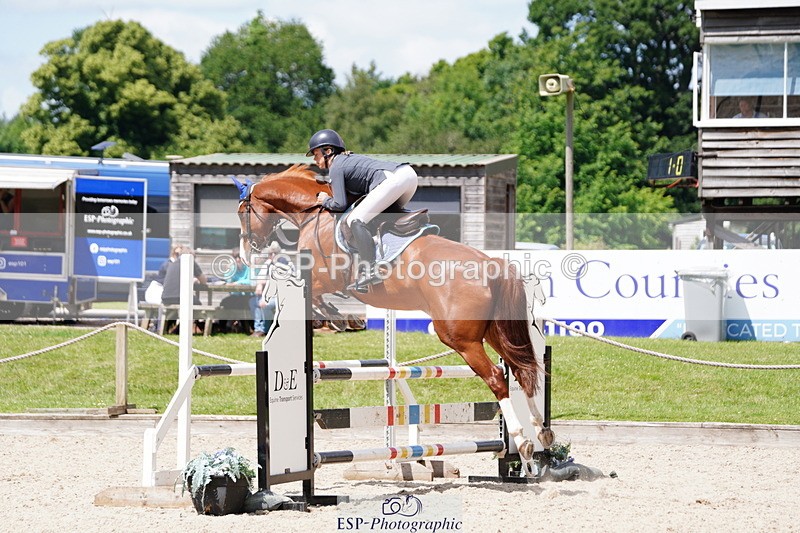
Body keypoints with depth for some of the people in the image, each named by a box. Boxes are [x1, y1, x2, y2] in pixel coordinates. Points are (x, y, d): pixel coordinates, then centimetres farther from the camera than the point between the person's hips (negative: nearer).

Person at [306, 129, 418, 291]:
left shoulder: (336, 167, 5)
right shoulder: (349, 158, 32)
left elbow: (341, 204, -2)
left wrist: (326, 201, 18)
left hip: (393, 178, -10)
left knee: (355, 221, -11)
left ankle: (370, 270, -21)